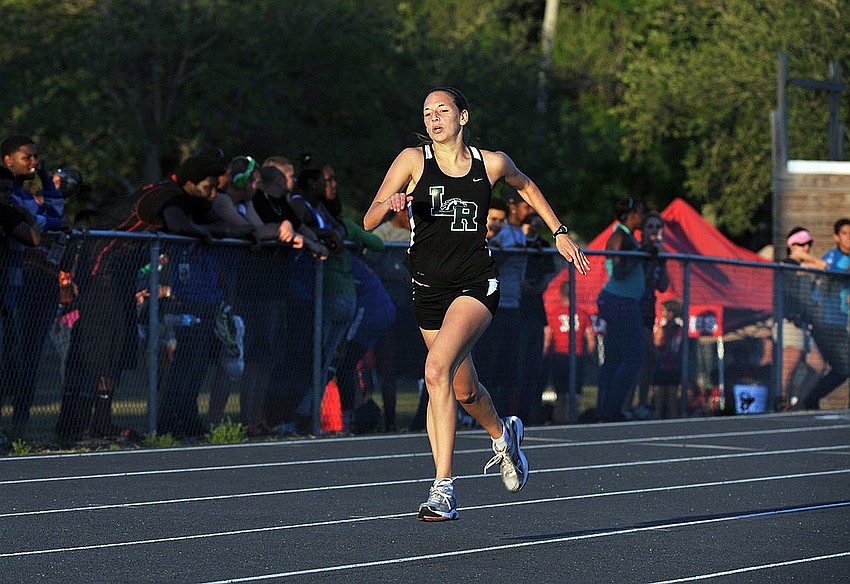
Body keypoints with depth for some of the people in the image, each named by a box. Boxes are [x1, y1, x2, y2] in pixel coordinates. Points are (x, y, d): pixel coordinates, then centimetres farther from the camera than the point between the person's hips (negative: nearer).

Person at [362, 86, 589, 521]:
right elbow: (369, 221, -7)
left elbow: (525, 186, 23)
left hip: (476, 284, -3)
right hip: (429, 288, 3)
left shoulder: (492, 163, -1)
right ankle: (503, 435, 49)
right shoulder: (413, 159, -3)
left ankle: (443, 488, -25)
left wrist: (559, 232, 22)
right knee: (465, 391, 15)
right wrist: (389, 204, -28)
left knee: (437, 370, -25)